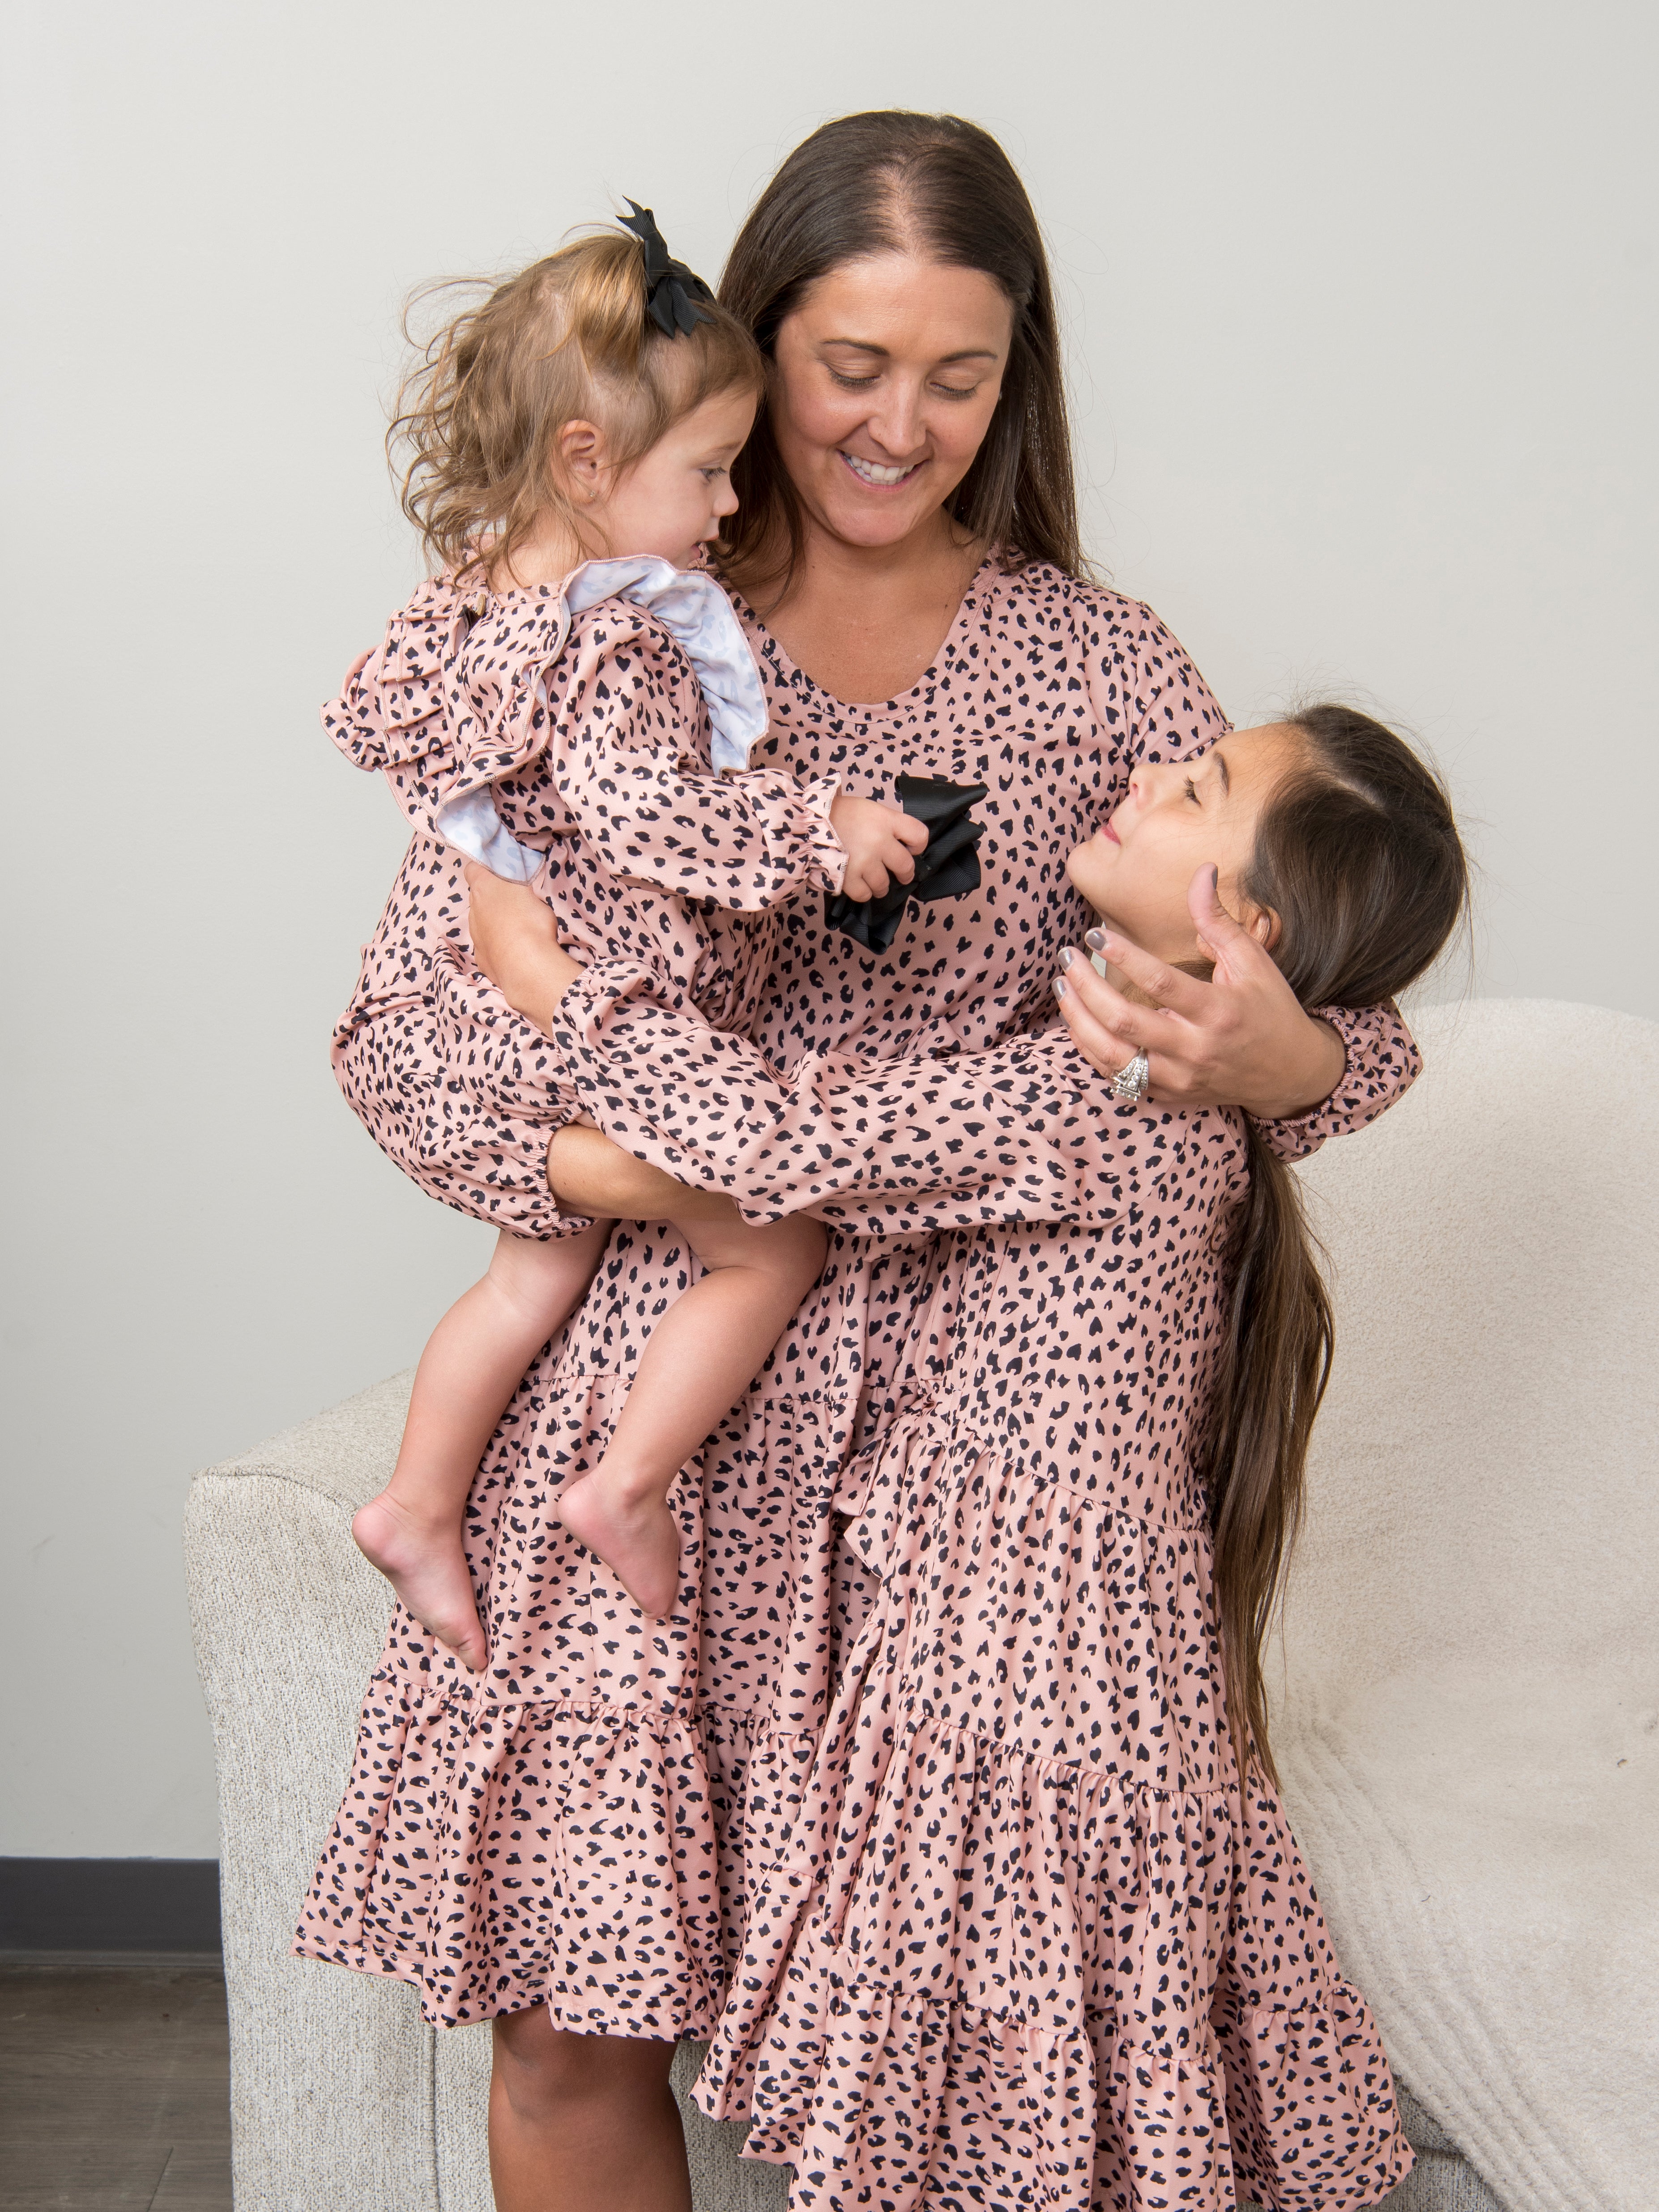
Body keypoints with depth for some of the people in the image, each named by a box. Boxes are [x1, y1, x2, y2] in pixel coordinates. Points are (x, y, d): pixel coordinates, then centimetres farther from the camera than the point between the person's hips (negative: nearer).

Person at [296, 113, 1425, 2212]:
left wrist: (1262, 1055, -20)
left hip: (965, 1391, 1)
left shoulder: (1103, 664, 7)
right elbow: (397, 1027, -1)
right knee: (574, 2027, 1)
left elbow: (1350, 1022, 4)